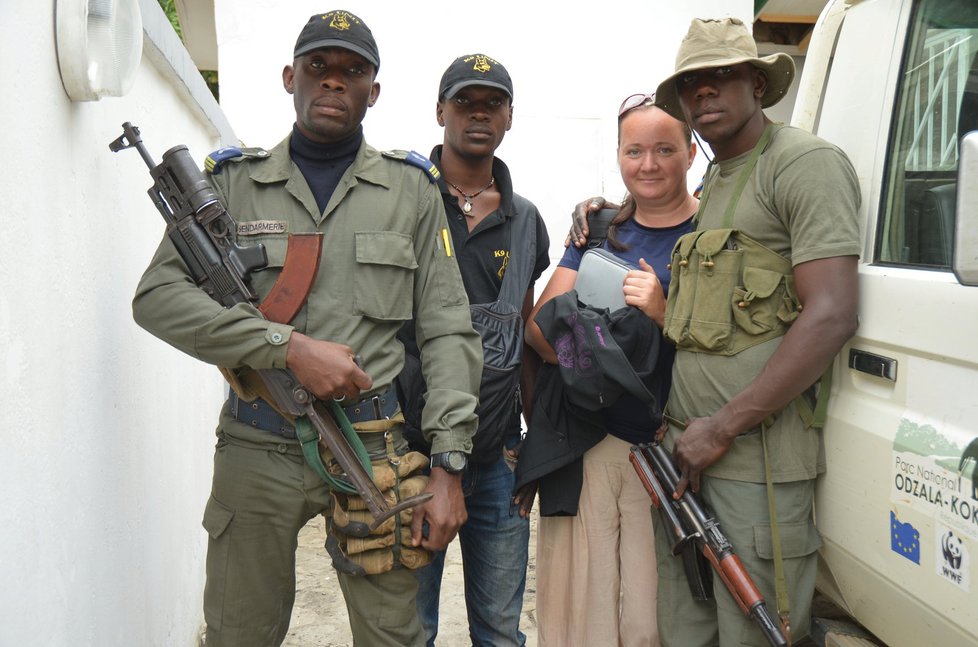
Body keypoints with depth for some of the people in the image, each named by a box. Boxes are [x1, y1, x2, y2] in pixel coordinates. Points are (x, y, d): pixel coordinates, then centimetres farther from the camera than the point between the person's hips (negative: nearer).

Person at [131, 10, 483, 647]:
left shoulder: (410, 188, 6)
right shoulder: (232, 180, 7)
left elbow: (447, 330, 2)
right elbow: (157, 296, -4)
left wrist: (448, 463, -7)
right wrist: (288, 345, -15)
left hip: (376, 447, 0)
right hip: (257, 449, 1)